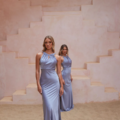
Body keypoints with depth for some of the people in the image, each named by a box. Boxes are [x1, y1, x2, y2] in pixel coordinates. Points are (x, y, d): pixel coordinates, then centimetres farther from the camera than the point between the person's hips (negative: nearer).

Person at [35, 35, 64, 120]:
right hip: (44, 83, 0)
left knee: (55, 105, 7)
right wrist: (38, 84, -5)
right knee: (48, 106, -3)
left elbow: (59, 73, 5)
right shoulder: (39, 55, 2)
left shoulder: (57, 57, 4)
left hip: (54, 82, 1)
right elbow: (37, 71, 1)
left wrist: (61, 86, 3)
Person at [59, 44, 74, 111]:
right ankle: (64, 107, 14)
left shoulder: (67, 57, 12)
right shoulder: (61, 57, -12)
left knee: (69, 90, 14)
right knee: (64, 91, 0)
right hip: (64, 75, -8)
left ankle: (69, 105, 29)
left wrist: (70, 76, 17)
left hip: (68, 76, 8)